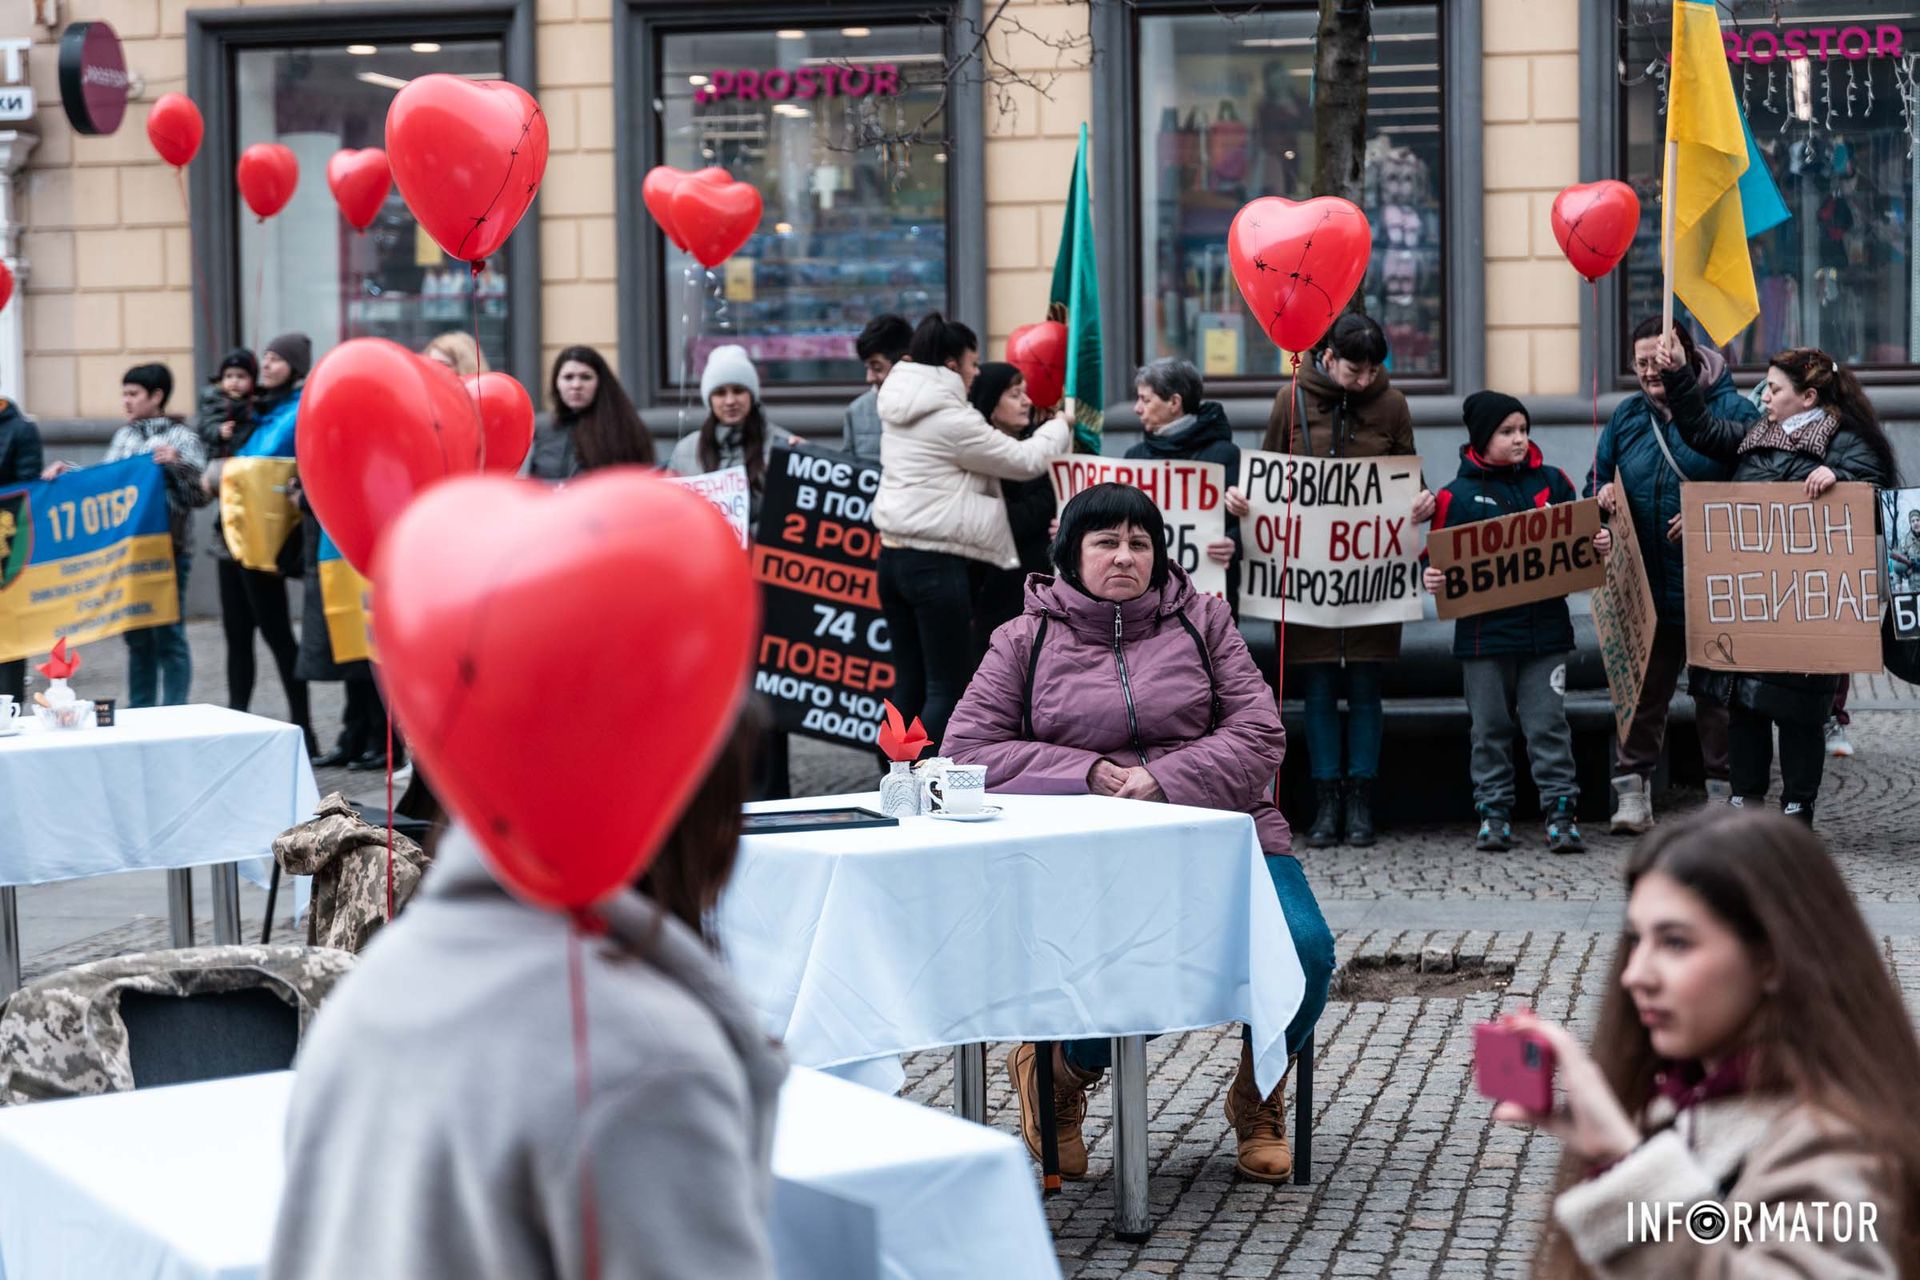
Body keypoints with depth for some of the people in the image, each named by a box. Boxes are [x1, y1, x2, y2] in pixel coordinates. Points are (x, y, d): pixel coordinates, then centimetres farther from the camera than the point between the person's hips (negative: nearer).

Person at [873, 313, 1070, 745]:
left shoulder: (901, 408, 11)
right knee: (948, 687, -3)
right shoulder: (952, 420, -15)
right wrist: (1061, 425, 10)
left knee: (909, 680, 13)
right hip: (937, 563, -9)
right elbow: (1025, 461, -7)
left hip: (894, 553, 9)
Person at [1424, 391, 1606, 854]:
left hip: (1545, 629, 1)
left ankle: (1561, 813, 4)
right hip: (1484, 633, -1)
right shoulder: (1457, 495, -1)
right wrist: (1434, 579, -18)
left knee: (1549, 725, 2)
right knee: (1491, 728, 7)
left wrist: (1599, 543, -6)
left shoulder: (1552, 482, 6)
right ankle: (1493, 813, 15)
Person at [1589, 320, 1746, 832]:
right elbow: (1596, 480, 19)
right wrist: (1603, 495, -5)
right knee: (1641, 692, 7)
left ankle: (1724, 793, 15)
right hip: (1645, 588, 4)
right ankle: (1632, 791, 13)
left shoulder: (1732, 411, -5)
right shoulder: (1627, 417, 10)